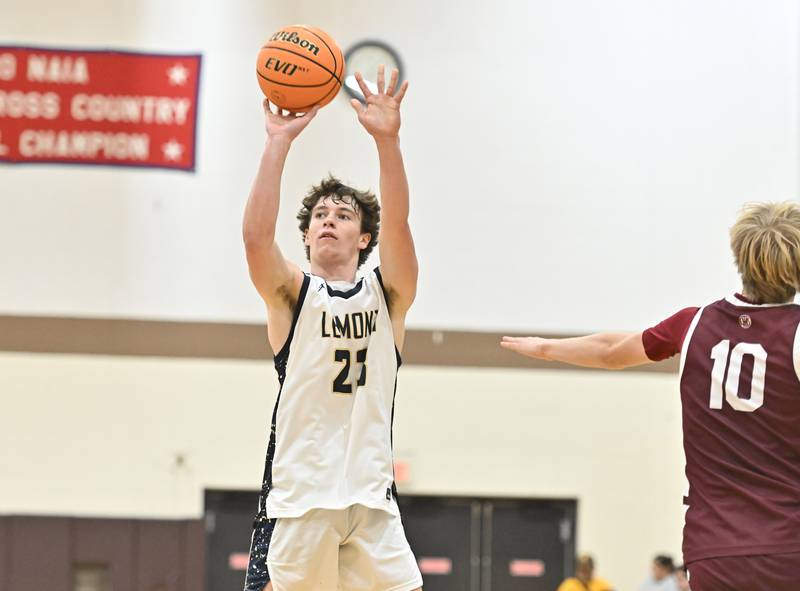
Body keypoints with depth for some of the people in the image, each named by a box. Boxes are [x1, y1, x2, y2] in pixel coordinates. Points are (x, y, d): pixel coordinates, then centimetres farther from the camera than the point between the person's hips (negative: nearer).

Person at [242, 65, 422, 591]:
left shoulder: (388, 295, 10)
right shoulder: (291, 294, 7)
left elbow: (397, 226, -7)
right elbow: (256, 236, -12)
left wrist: (388, 139, -20)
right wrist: (279, 142, -19)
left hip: (371, 497, 1)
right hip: (297, 496, -1)